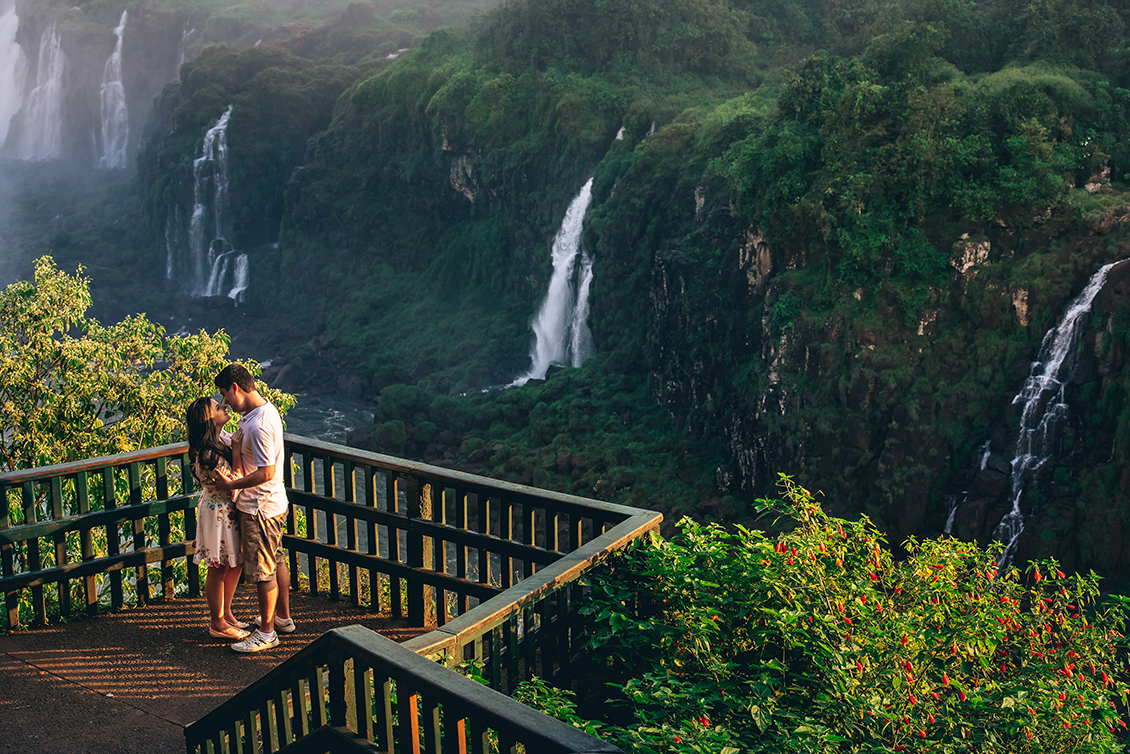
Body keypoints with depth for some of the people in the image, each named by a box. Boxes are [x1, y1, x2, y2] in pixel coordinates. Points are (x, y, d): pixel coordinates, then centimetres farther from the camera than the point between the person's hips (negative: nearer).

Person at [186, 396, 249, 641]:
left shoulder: (221, 437, -2)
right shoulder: (207, 455, -28)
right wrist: (236, 451, -24)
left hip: (230, 510, 9)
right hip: (218, 513, -9)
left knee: (235, 563, 19)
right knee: (219, 569, 6)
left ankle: (225, 614, 34)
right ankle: (218, 624, 20)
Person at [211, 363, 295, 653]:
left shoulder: (258, 425, -27)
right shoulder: (266, 409, 5)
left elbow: (265, 473, -28)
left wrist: (231, 485, -18)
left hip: (260, 509, -10)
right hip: (274, 502, 10)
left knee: (262, 570, 1)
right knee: (276, 561, 21)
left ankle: (266, 632, 12)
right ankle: (283, 617, 36)